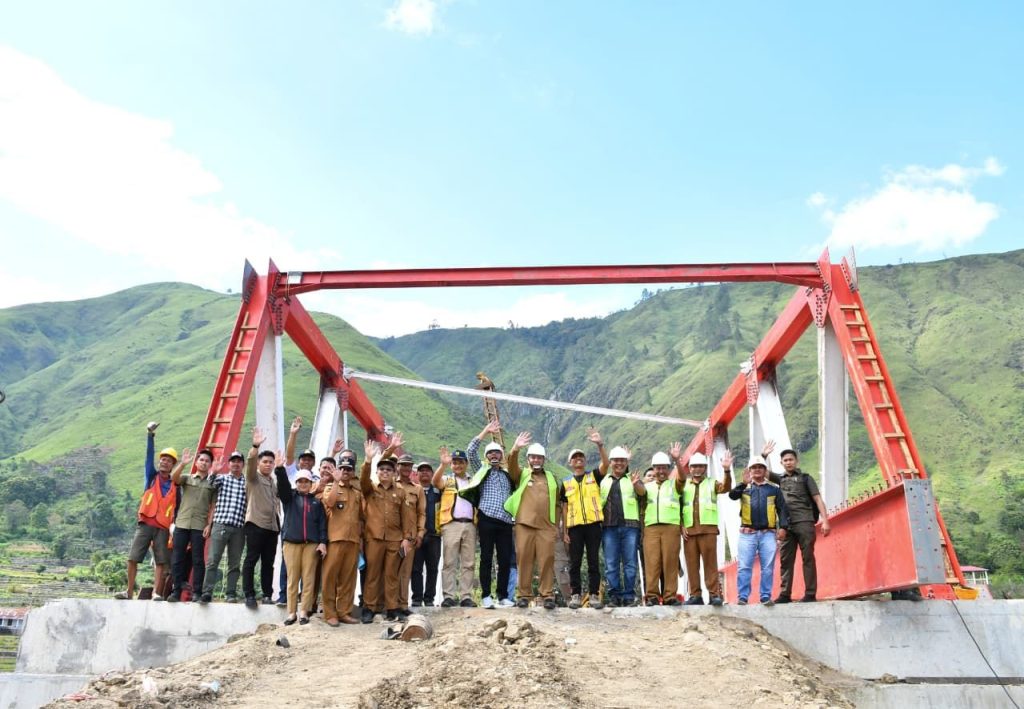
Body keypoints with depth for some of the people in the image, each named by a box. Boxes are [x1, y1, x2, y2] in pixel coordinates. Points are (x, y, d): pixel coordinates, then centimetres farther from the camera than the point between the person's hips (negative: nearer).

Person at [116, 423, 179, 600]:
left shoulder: (174, 486, 11)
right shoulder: (151, 476, 10)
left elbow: (177, 508, 12)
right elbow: (149, 456, -1)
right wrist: (150, 435, -13)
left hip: (163, 527, 0)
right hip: (145, 524, 0)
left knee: (162, 562, -5)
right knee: (133, 558, -2)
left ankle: (156, 593, -1)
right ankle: (129, 592, 7)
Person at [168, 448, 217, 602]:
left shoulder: (212, 483, 11)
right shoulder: (186, 479, 14)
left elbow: (213, 507, 6)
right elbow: (173, 478, -9)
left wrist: (209, 525, -4)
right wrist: (183, 463, -23)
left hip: (200, 526, -1)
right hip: (181, 523, 1)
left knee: (198, 559, -2)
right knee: (177, 558, -1)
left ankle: (197, 592, 1)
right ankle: (176, 591, 5)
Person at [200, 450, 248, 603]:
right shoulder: (221, 478, 10)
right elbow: (209, 484, -12)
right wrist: (214, 471, -30)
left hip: (239, 527, 1)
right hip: (220, 524, -1)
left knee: (235, 563, 4)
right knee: (213, 561, -5)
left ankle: (231, 593, 9)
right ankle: (207, 593, -4)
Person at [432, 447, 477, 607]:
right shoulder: (446, 480, 13)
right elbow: (435, 481, -10)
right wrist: (443, 464, -25)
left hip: (470, 524, 2)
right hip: (451, 524, -2)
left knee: (468, 563, 1)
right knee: (449, 562, -5)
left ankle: (466, 596, 3)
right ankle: (449, 596, -4)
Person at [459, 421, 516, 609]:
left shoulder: (508, 475, 22)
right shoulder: (482, 471, 13)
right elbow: (470, 451, 0)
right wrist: (486, 432, -1)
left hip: (505, 522, 3)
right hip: (486, 520, -3)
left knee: (505, 560, 1)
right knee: (486, 559, -2)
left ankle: (503, 596, 9)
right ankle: (486, 596, 2)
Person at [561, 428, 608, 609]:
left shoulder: (594, 476, 9)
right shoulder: (566, 483, 11)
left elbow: (606, 464, -11)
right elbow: (565, 507, 11)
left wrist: (600, 444, -23)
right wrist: (565, 530, 5)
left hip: (593, 524, -1)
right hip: (575, 526, 1)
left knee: (594, 562, 1)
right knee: (575, 563, 2)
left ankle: (594, 595, 5)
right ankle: (575, 595, 8)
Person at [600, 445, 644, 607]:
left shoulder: (633, 479, 12)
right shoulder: (603, 481, 18)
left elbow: (642, 492, -9)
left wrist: (635, 484, -33)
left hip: (629, 525, -1)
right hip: (609, 526, 2)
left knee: (630, 563, -2)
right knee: (611, 564, 0)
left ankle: (629, 596, 2)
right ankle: (614, 596, 3)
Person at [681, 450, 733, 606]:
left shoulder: (712, 483, 13)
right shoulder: (684, 485, 16)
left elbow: (725, 488, -8)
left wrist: (727, 470, -24)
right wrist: (681, 526, 0)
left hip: (708, 529, -2)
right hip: (688, 530, 2)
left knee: (710, 563, -5)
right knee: (692, 564, 2)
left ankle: (714, 594, -4)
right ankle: (695, 595, 7)